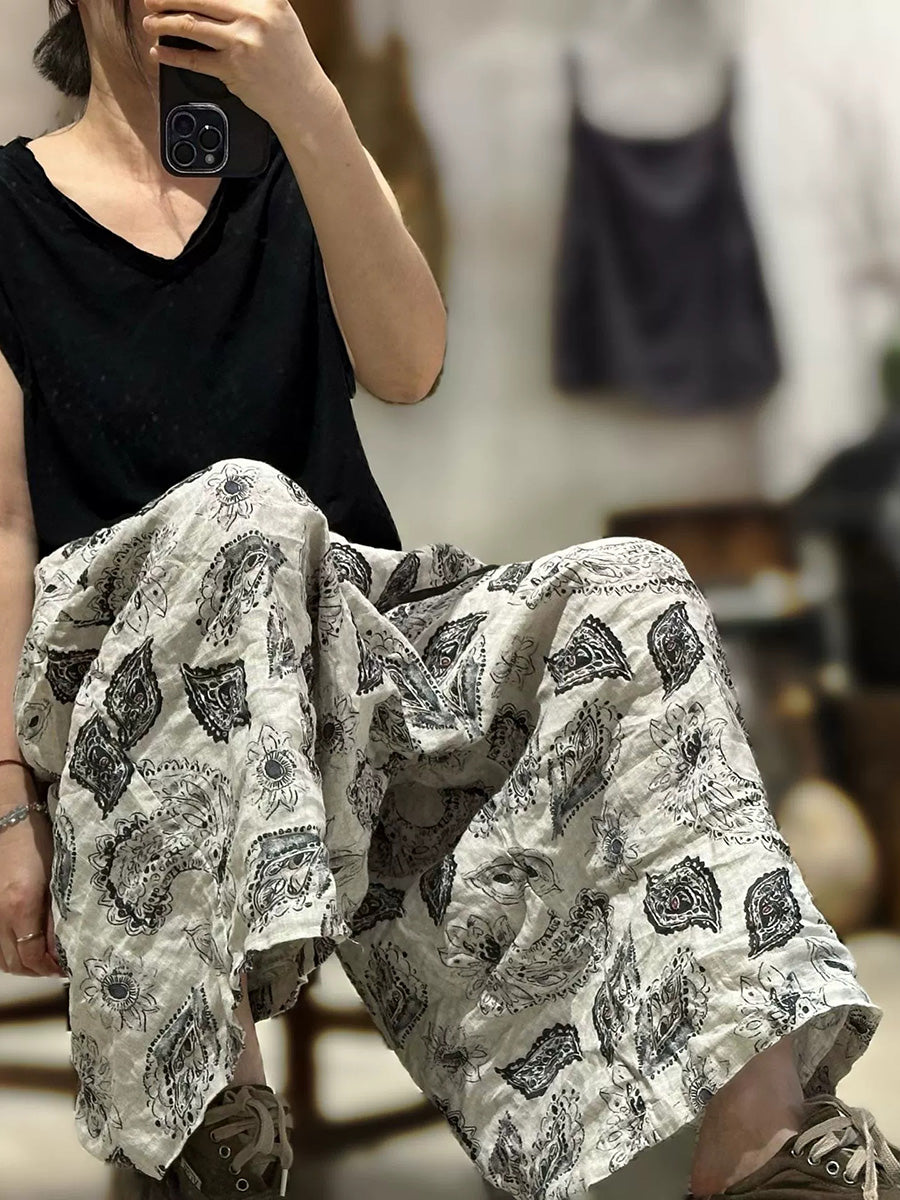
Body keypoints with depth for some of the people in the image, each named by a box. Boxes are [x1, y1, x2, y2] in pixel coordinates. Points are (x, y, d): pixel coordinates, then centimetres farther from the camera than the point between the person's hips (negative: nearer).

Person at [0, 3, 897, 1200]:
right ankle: (216, 1099, -41)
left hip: (354, 631, 4)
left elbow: (408, 366, -5)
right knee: (241, 507, -36)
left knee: (630, 594, -22)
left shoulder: (299, 180, 17)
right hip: (116, 670, -4)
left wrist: (305, 102, -17)